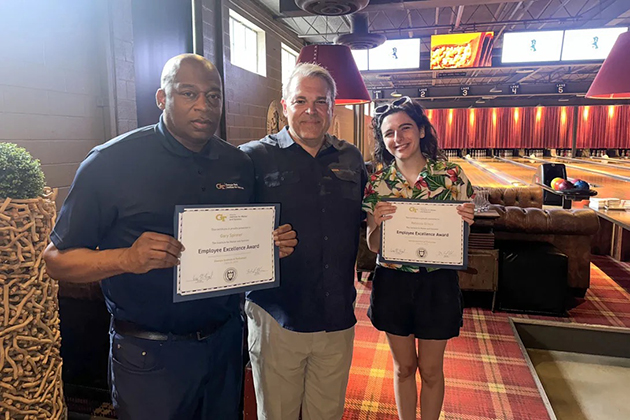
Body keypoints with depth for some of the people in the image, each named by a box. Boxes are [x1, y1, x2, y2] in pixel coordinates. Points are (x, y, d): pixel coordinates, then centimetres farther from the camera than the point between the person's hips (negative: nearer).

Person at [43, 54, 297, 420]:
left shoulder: (239, 164, 2)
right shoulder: (110, 163, -12)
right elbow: (58, 260, -10)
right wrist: (128, 258, -28)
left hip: (226, 340, 5)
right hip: (150, 354, -4)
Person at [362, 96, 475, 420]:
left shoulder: (451, 175, -7)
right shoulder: (377, 184, -4)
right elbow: (373, 246, -2)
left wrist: (465, 222, -19)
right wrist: (378, 223, -22)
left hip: (437, 284, -1)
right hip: (392, 283, 1)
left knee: (430, 369, 16)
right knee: (404, 366, 18)